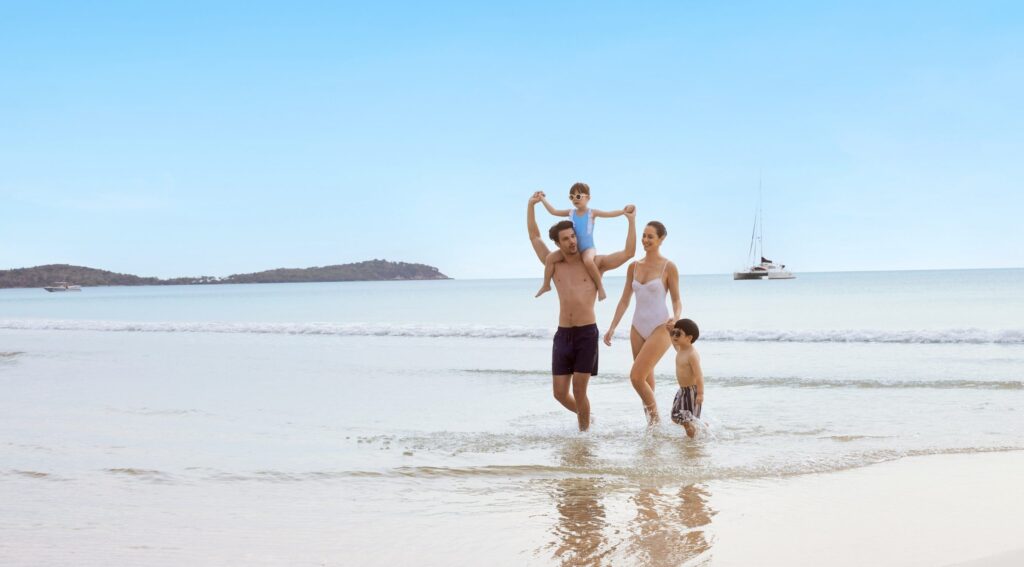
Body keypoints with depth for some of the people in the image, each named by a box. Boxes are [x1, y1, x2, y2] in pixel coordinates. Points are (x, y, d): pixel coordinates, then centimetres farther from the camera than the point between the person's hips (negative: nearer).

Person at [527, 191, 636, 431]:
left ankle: (584, 430, 12)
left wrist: (631, 220, -5)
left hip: (587, 333, -3)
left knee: (579, 390, -6)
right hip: (562, 335, 3)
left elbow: (629, 252, -2)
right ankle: (584, 415, 32)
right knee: (560, 393, 4)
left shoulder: (595, 264, 4)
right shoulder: (555, 265, 12)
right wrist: (531, 205, 14)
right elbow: (534, 237, 17)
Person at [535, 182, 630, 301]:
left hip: (587, 248, -5)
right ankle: (546, 285, 5)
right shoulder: (570, 213, 10)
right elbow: (553, 211, 17)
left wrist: (624, 211, -16)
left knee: (588, 261, -39)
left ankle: (600, 286, -24)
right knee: (550, 258, -10)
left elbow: (609, 214, -5)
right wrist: (543, 199, 15)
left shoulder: (592, 213, -1)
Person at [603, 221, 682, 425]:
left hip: (660, 329, -6)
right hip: (638, 329, 6)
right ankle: (652, 424, 23)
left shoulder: (668, 267, -6)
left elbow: (676, 300, -2)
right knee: (646, 380, 11)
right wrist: (612, 328, 8)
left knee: (636, 377, -14)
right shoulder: (634, 267, 8)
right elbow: (624, 300, 12)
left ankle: (655, 417, 6)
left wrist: (675, 318, -22)